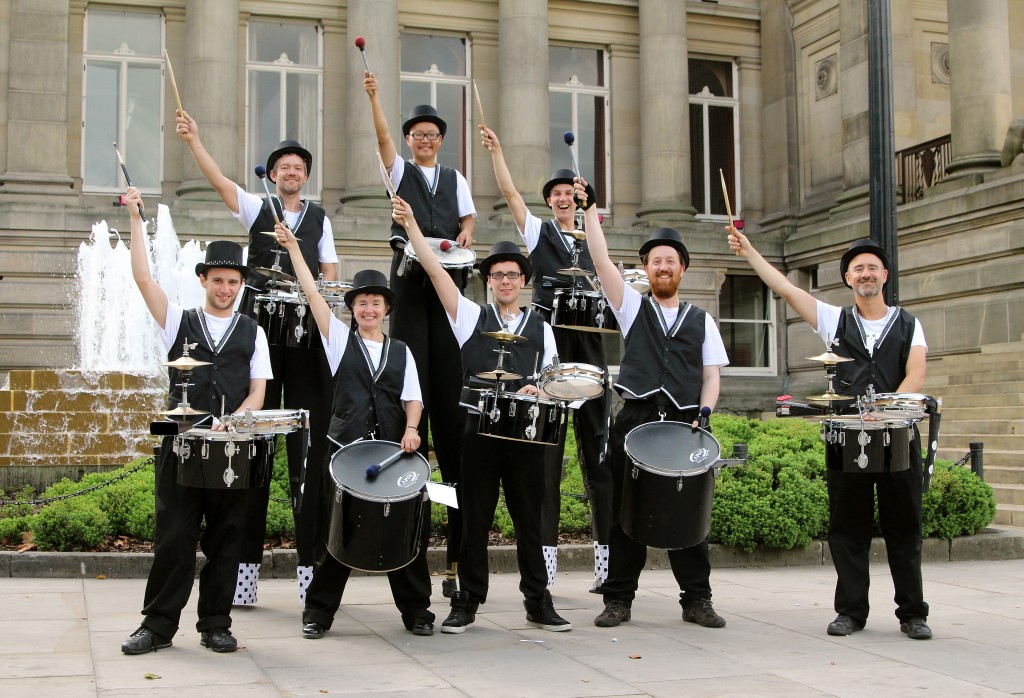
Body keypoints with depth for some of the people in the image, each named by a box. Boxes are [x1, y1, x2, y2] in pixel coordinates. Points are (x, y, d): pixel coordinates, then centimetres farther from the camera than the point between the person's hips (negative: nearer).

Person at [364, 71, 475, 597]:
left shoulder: (456, 178, 22)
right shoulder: (399, 170, 13)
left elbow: (468, 217, 15)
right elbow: (382, 136, -3)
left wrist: (465, 234, -8)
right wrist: (372, 96, -18)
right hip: (409, 272, -2)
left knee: (450, 376, -3)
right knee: (412, 369, -8)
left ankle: (455, 469, 0)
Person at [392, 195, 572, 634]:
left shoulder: (541, 329, 14)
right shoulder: (471, 318, 9)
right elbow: (436, 271, -1)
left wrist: (536, 390, -9)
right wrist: (411, 225, -8)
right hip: (479, 429, -1)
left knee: (529, 518, 5)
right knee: (474, 518, 3)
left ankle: (538, 603, 14)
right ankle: (466, 602, 12)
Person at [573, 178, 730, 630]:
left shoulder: (701, 321, 16)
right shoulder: (632, 307, 11)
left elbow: (712, 375, 11)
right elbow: (601, 261, 0)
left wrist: (704, 413, -6)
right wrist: (589, 209, -5)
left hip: (684, 424, 1)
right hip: (635, 421, -1)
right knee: (626, 512, 2)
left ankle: (697, 600, 11)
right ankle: (618, 600, 9)